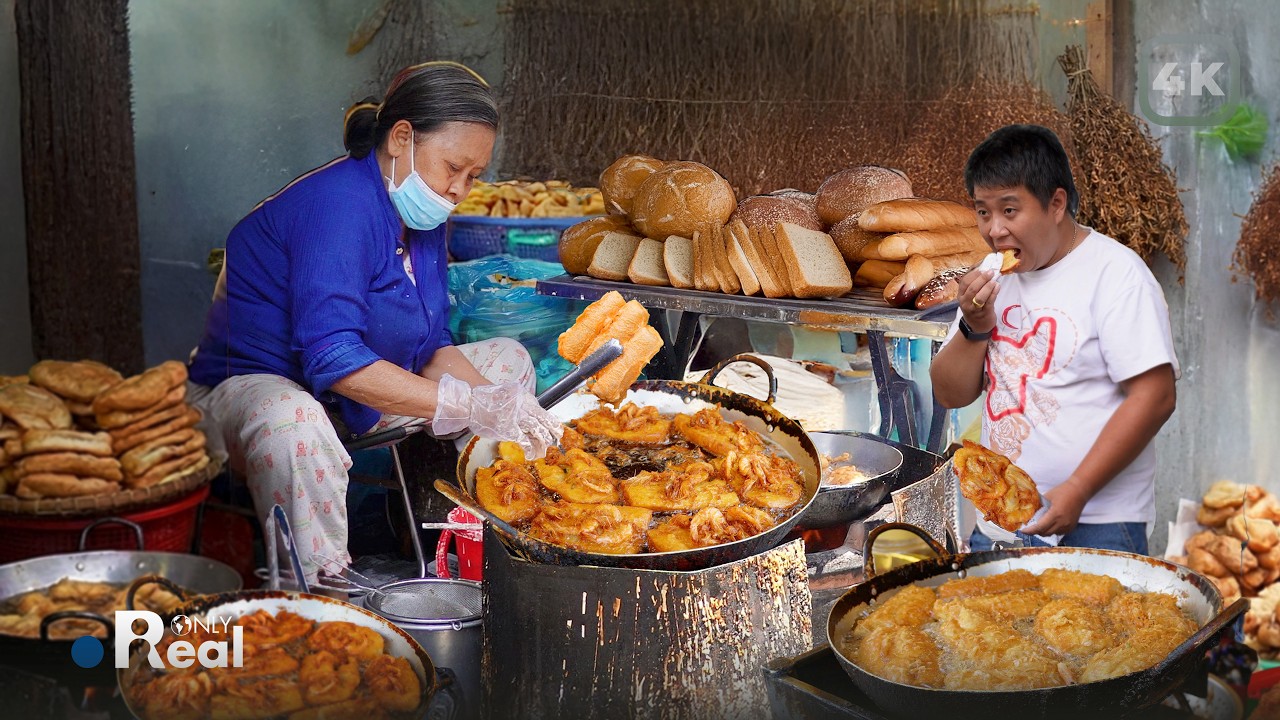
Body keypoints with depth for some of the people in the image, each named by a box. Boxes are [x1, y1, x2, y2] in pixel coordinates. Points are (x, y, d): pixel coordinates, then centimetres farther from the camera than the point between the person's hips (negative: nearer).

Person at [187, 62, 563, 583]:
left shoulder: (421, 216, 5)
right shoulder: (340, 204, -25)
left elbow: (431, 346, 5)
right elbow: (332, 358, -35)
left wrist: (500, 408, -15)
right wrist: (469, 406, -36)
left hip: (355, 401, 10)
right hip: (253, 385, -9)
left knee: (508, 359, 10)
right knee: (293, 424, -44)